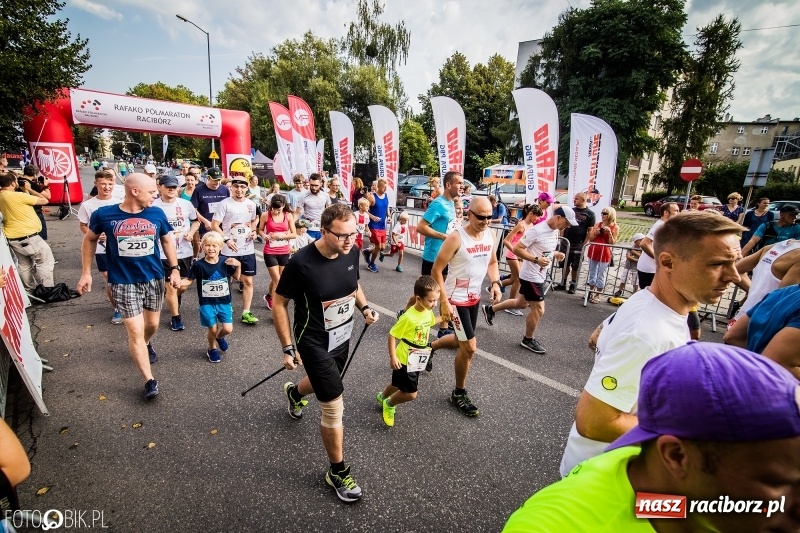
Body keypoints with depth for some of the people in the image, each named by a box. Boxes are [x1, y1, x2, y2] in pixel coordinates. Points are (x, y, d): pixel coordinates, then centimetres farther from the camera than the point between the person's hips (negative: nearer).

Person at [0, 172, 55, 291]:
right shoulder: (18, 196, -20)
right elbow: (44, 200, -12)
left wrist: (25, 191, 13)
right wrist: (29, 189, -1)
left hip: (12, 238, 9)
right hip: (28, 237, -9)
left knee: (24, 265, 19)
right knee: (46, 262, 3)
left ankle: (30, 290, 29)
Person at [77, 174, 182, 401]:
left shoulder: (157, 214, -6)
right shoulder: (104, 214, -11)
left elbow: (167, 240, 8)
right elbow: (90, 240, 5)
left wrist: (174, 268, 3)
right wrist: (86, 272, 4)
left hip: (154, 278, 3)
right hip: (123, 282, -3)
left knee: (152, 324, 18)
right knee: (135, 331, -5)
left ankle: (146, 345, 53)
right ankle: (149, 380, 5)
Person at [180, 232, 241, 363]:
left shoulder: (225, 262, -5)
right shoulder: (198, 264, -10)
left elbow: (236, 277, 6)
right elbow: (189, 280, -3)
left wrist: (238, 265, -11)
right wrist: (178, 283, -22)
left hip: (224, 302, 2)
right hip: (207, 303, -2)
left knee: (228, 329, 0)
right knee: (213, 329, 3)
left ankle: (219, 337, 37)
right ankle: (212, 349, 35)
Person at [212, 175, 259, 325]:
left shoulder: (251, 204, 5)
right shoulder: (224, 204, -9)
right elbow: (214, 225, -9)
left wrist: (254, 231, 1)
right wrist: (226, 239, -19)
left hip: (248, 250, 4)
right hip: (229, 251, -4)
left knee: (248, 281, 5)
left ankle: (246, 313, 12)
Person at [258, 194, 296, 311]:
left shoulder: (288, 215, -4)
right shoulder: (266, 215, -8)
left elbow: (294, 234, -4)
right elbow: (260, 230, 3)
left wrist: (281, 235, -17)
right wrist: (264, 236, -18)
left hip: (284, 252, 3)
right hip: (270, 252, -3)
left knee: (280, 279, 16)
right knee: (277, 280, -6)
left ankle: (270, 297, 42)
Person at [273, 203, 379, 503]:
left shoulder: (352, 252, -12)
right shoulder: (301, 262, -28)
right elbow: (279, 303, -15)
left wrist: (365, 308, -4)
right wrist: (288, 348, -14)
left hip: (342, 338, 7)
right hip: (314, 343, -6)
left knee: (325, 382, 31)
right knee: (334, 408, -2)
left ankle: (294, 393, 67)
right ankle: (338, 473, 23)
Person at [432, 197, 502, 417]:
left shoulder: (489, 235, -1)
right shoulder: (456, 238, -22)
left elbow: (492, 262, 15)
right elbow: (436, 270, -19)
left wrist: (495, 283, -4)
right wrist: (444, 302, -22)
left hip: (475, 297, 8)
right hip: (456, 299, -7)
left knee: (463, 341, 21)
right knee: (470, 347, -5)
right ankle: (459, 394, 18)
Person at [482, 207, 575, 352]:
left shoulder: (555, 231, 5)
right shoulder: (536, 230, -23)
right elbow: (516, 249, -23)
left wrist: (556, 254, 1)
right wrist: (537, 260, -29)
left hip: (539, 275, 9)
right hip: (531, 276, -9)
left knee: (521, 303, 22)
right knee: (538, 309, 0)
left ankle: (491, 309, 38)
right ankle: (528, 340, 20)